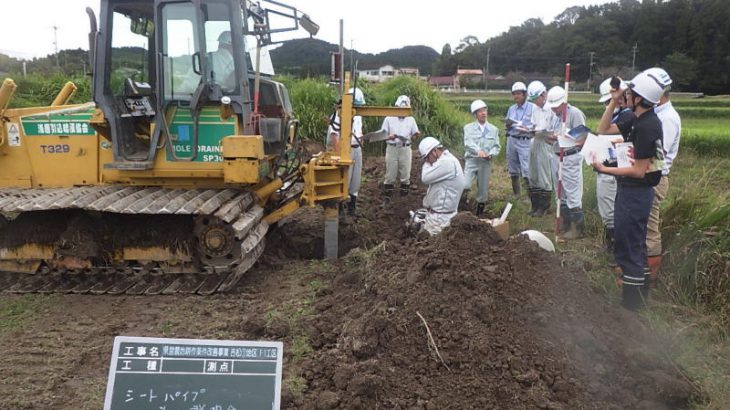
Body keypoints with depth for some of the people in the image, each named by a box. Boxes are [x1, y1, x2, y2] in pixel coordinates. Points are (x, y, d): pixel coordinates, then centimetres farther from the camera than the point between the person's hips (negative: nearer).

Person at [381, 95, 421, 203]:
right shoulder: (389, 119, 2)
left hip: (405, 149, 2)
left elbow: (414, 136, 10)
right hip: (392, 149, -1)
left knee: (405, 175, 3)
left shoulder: (411, 120, 7)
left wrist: (415, 136, -14)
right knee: (390, 175, 1)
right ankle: (387, 198, 7)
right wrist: (389, 137, -20)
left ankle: (404, 197, 13)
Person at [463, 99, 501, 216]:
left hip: (486, 162, 2)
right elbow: (468, 143, -13)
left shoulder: (494, 130, 12)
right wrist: (478, 151, -32)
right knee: (465, 186, -20)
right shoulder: (468, 127, 4)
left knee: (483, 191, 6)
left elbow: (496, 146, 7)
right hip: (471, 160, -2)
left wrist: (491, 154, -15)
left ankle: (479, 214, 21)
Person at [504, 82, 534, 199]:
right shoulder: (511, 109, 14)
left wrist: (527, 129, -22)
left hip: (525, 142, -6)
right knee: (513, 170, 11)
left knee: (527, 171, -13)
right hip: (511, 140, 6)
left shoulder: (532, 108, -3)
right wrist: (508, 124, -4)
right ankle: (516, 195, 22)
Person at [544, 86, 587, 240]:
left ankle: (576, 228, 5)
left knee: (573, 195, -4)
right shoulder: (556, 116, 13)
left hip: (571, 159, -8)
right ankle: (564, 224, 27)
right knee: (560, 194, 16)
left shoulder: (575, 114, -12)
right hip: (557, 157, 8)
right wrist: (547, 137, -4)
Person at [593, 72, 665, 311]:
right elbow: (603, 130, 15)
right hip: (630, 190, 10)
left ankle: (631, 299, 11)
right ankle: (639, 289, 36)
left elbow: (639, 171, -23)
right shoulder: (635, 120, 5)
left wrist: (604, 169, -18)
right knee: (634, 242, 21)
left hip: (635, 192, -10)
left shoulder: (647, 126, -23)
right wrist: (613, 102, 4)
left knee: (629, 245, 0)